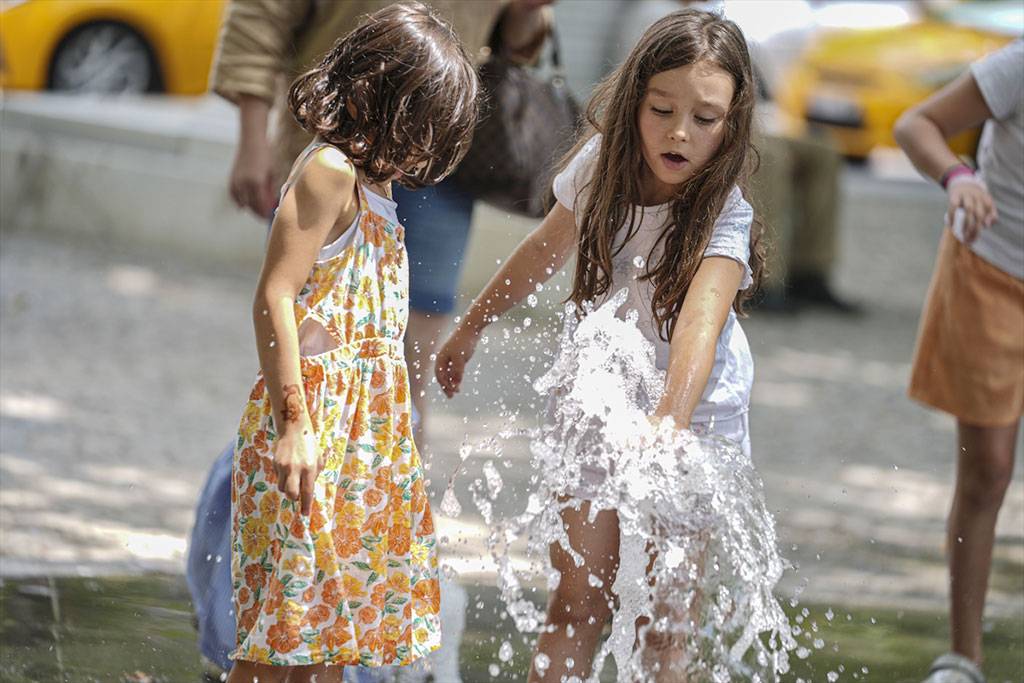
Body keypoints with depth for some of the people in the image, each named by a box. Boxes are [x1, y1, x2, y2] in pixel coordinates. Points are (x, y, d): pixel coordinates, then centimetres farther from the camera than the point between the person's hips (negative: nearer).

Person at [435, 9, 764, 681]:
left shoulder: (723, 216, -25)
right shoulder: (602, 162, -12)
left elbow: (698, 325, -43)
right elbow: (550, 247, 8)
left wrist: (669, 424, -60)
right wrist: (473, 325, 21)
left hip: (697, 407, -3)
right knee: (579, 599, -4)